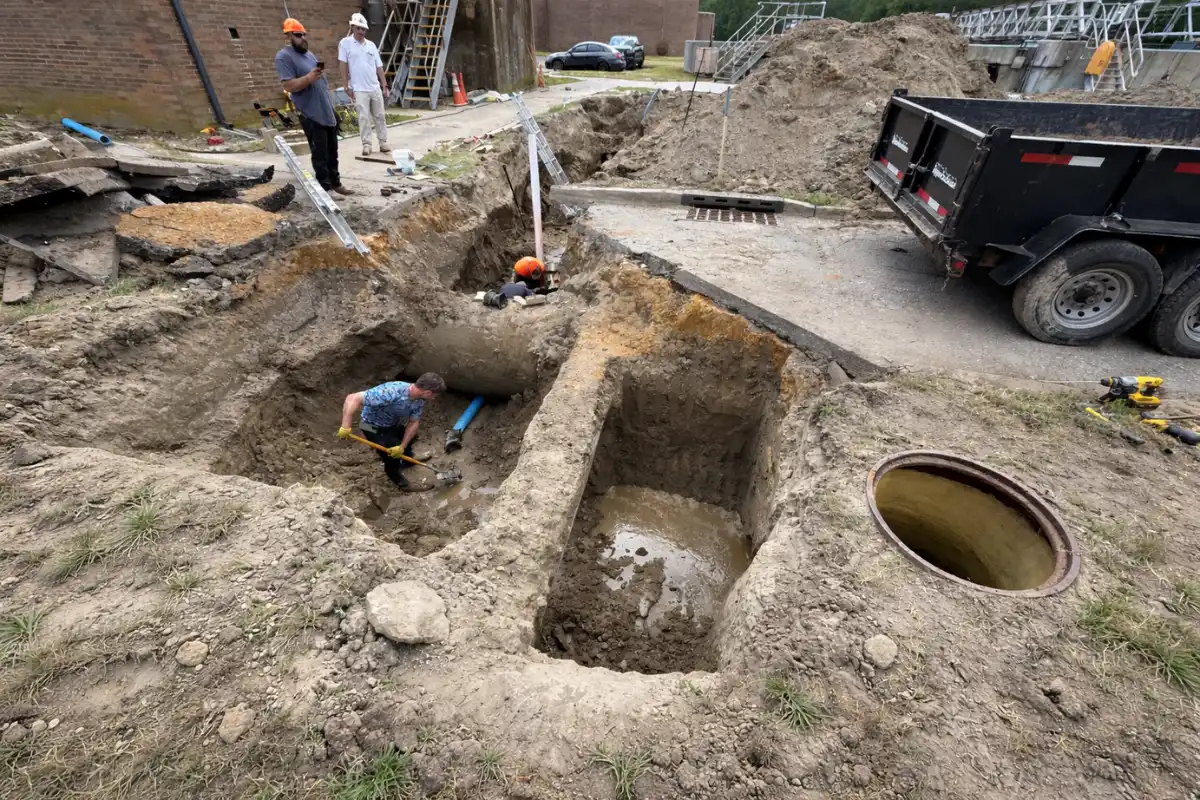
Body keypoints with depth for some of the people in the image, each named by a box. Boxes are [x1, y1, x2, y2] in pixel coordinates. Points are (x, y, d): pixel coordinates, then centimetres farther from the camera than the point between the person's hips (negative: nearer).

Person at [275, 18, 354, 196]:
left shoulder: (308, 54, 19)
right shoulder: (284, 56, -8)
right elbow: (288, 86, -18)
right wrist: (309, 77, -31)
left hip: (327, 112, 8)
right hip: (311, 115, -8)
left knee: (332, 152, 13)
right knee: (320, 156, -6)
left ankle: (335, 183, 24)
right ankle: (325, 189, -1)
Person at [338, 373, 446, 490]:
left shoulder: (420, 399, -20)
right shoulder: (391, 392, -44)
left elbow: (414, 422, -12)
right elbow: (353, 399, -44)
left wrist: (402, 447, -20)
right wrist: (346, 427, -45)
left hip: (393, 423, 7)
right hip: (373, 426, -7)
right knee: (391, 455, -5)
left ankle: (407, 461, 54)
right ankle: (396, 477, 27)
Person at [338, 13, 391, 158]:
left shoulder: (371, 45, 11)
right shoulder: (345, 43, -1)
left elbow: (379, 67, 11)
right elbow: (343, 67, -4)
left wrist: (385, 86, 5)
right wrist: (347, 87, -9)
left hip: (375, 88, 4)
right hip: (359, 89, -4)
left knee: (379, 116, 6)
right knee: (364, 117, -5)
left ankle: (383, 142, 12)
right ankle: (366, 144, 1)